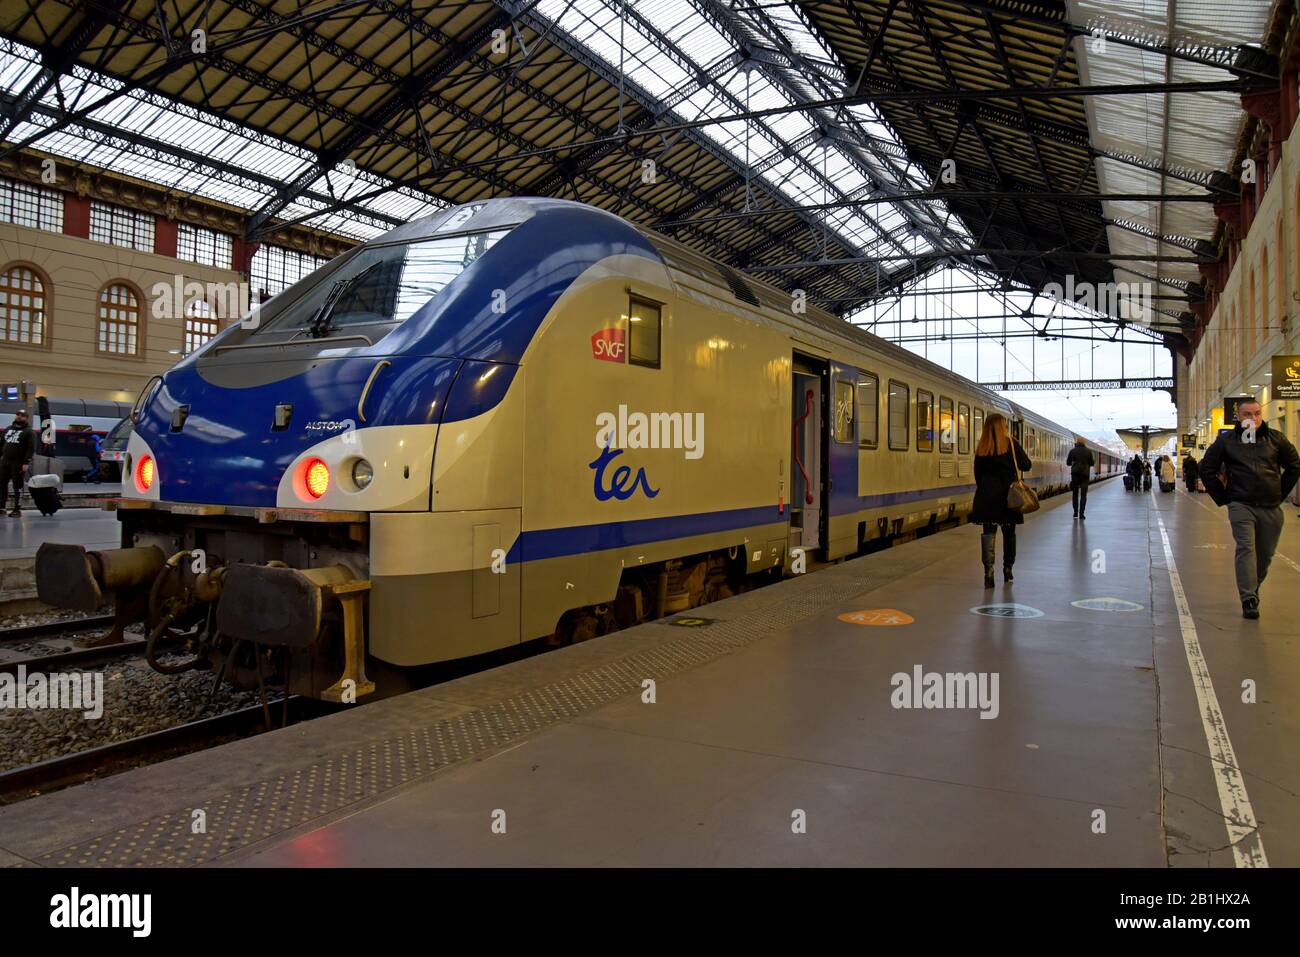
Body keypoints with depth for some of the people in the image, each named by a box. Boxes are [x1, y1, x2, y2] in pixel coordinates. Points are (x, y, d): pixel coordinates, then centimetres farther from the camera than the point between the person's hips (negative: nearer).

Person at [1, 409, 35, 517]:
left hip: (19, 463, -6)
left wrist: (26, 463, -19)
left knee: (17, 486, -2)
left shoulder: (29, 432, -3)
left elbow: (31, 449, -11)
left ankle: (17, 509, 2)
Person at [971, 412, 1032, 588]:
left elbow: (978, 473, 6)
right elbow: (1026, 466, -1)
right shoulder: (1011, 443, -5)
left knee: (988, 532, -1)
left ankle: (988, 572, -14)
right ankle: (1007, 571, 22)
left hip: (987, 496, 1)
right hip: (1008, 494, -1)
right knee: (1009, 532, 13)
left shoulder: (981, 447, 2)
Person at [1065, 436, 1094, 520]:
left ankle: (1075, 513, 12)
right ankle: (1081, 514, -8)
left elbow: (1068, 463, 4)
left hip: (1075, 474, 1)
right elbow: (1091, 463, 1)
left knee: (1075, 493, 12)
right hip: (1085, 474, -1)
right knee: (1083, 495, -1)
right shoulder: (1088, 451, -4)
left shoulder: (1072, 451, -3)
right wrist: (1094, 461, 23)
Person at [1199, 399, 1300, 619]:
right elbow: (1206, 469, 8)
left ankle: (1252, 591, 29)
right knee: (1246, 548, -14)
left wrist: (1281, 493, 11)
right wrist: (1223, 497, 4)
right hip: (1241, 506, -3)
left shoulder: (1275, 438, 7)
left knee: (1265, 554, 8)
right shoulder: (1226, 440, 3)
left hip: (1271, 508, 3)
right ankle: (1249, 600, -17)